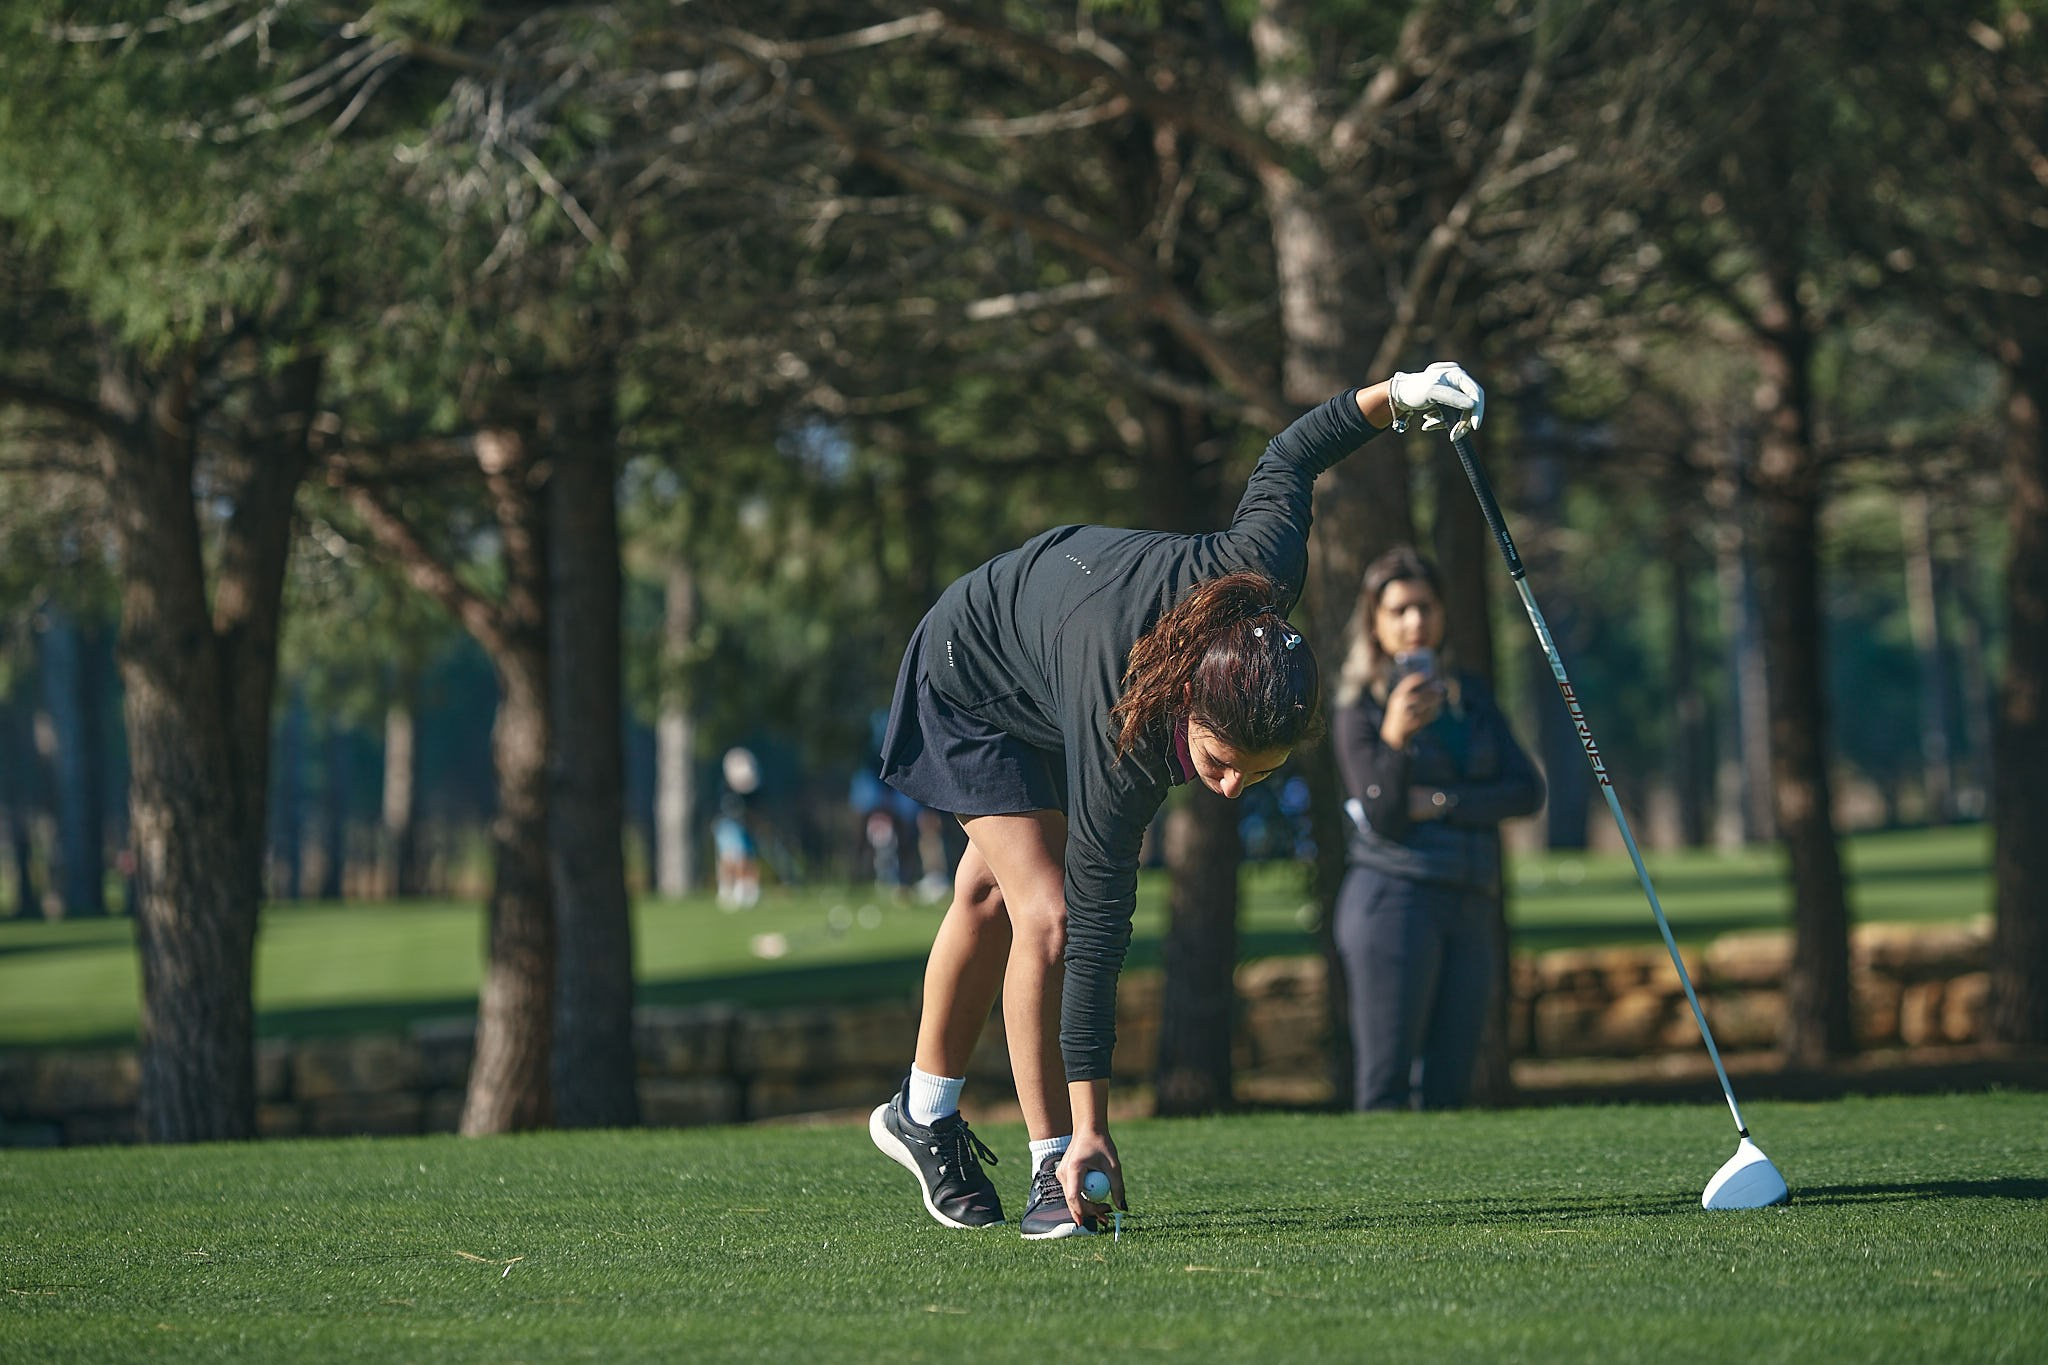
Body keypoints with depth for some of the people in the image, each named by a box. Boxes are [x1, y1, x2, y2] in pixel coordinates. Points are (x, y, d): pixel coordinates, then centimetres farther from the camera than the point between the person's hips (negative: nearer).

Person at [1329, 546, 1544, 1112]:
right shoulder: (1359, 708, 1)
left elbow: (1527, 790, 6)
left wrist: (1443, 803, -6)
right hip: (1395, 898, -5)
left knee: (1448, 1090, -1)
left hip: (1471, 908, 5)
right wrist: (1394, 738, -24)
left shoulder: (1471, 696, 15)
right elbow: (1382, 816, -8)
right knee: (1385, 1087, -12)